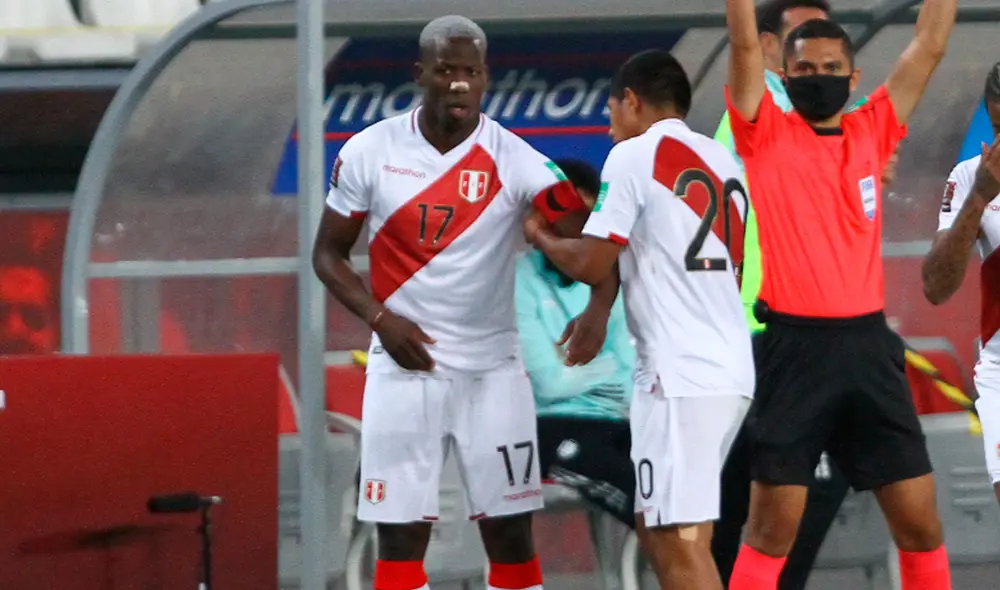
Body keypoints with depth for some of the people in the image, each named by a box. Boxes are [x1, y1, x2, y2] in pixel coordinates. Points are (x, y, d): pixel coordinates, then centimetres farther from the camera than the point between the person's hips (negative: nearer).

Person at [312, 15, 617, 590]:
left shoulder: (515, 161, -8)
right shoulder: (370, 152, -3)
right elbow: (329, 253, 6)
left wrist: (598, 308, -35)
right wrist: (381, 318, -10)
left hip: (492, 369, 0)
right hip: (405, 366, 0)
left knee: (510, 534, 1)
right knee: (401, 537, -1)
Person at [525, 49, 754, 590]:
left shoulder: (634, 155, -6)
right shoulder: (721, 160, 17)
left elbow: (590, 265, -7)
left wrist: (539, 237, 12)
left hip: (680, 375, -8)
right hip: (729, 368, 8)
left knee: (681, 543, -10)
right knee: (656, 527, 17)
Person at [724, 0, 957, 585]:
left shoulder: (872, 133, 11)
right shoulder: (767, 136, 1)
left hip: (867, 345, 4)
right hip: (795, 347, -4)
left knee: (920, 523, 5)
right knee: (773, 530, -2)